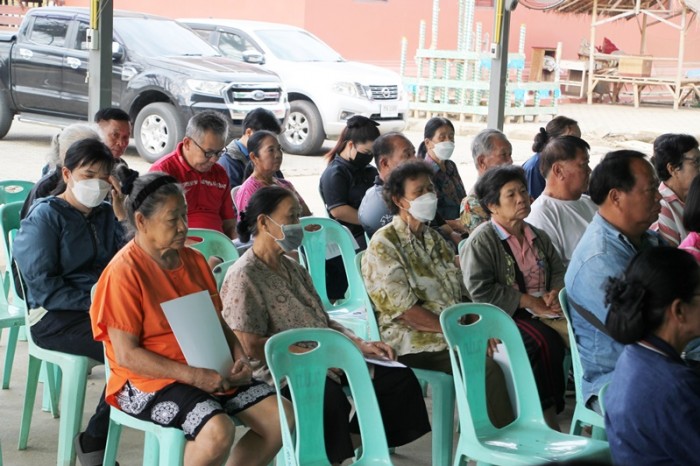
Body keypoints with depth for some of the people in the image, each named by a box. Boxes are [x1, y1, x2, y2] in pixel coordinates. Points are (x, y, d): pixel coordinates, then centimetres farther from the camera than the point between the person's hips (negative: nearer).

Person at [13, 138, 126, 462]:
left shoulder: (105, 215, 17)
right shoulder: (45, 216, 0)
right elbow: (42, 286, -10)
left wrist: (122, 214, -1)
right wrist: (95, 302, -17)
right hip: (54, 318, -6)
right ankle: (94, 442, -12)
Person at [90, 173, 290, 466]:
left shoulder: (194, 261, 11)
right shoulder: (123, 272, -13)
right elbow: (126, 355, -16)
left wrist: (239, 357, -4)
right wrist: (192, 375, -22)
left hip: (212, 372, 7)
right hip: (151, 380, -7)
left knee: (281, 418, -8)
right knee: (218, 431, -32)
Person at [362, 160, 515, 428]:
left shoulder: (435, 240, 20)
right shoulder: (383, 245, -5)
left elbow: (462, 294, 16)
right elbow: (406, 311, -13)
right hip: (414, 341, -7)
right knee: (487, 369, -29)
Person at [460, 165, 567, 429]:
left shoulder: (537, 237, 18)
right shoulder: (481, 241, -6)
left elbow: (559, 271, 22)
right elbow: (480, 290, -16)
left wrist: (555, 293, -4)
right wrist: (529, 301, -16)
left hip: (541, 309, 7)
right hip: (504, 315, -6)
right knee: (546, 341, -32)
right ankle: (548, 412, -20)